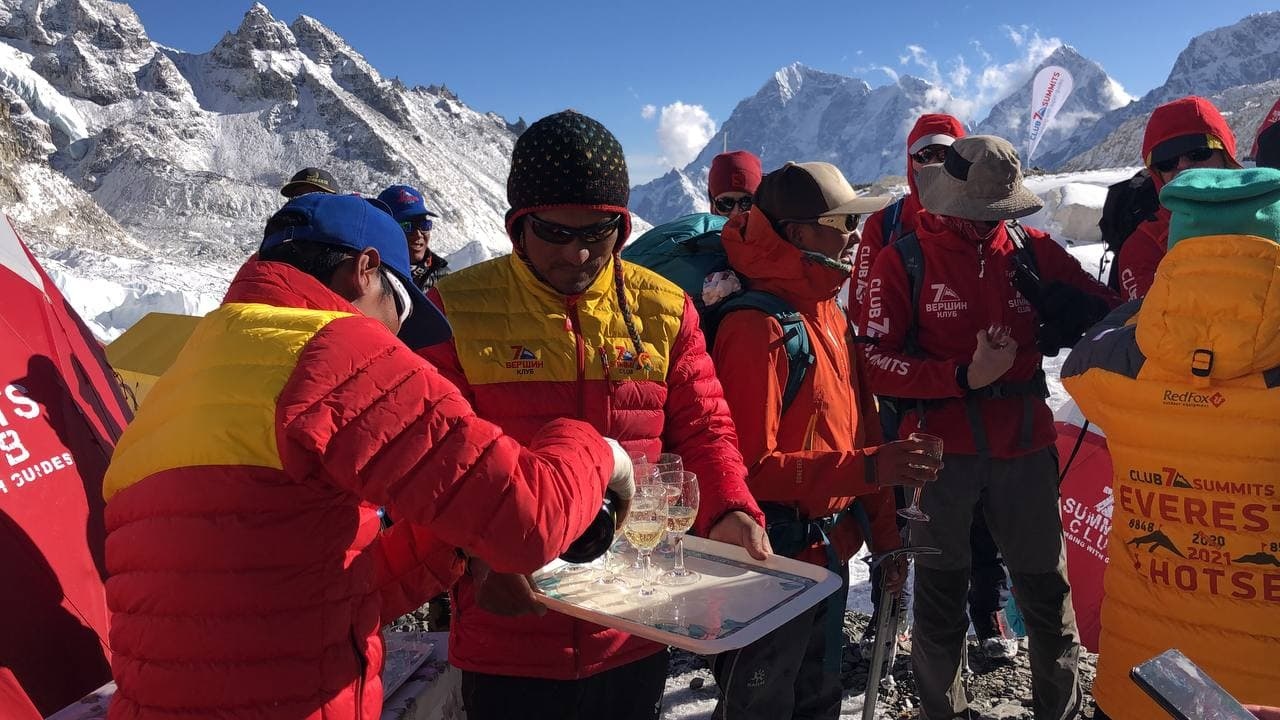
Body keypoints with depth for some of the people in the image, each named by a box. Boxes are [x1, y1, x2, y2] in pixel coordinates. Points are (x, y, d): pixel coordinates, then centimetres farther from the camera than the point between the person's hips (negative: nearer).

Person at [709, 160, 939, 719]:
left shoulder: (830, 315, 7)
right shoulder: (759, 328, -21)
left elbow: (861, 432, 11)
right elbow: (750, 467, -24)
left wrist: (884, 535, 14)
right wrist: (864, 468, -30)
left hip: (830, 554, 9)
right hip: (773, 560, -9)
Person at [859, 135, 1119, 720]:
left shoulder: (1032, 250, 4)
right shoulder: (903, 261, -6)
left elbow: (1101, 309, 9)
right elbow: (877, 362, -12)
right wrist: (965, 376, -19)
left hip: (1024, 447, 3)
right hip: (941, 452, -2)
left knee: (1047, 593, 13)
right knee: (941, 596, 13)